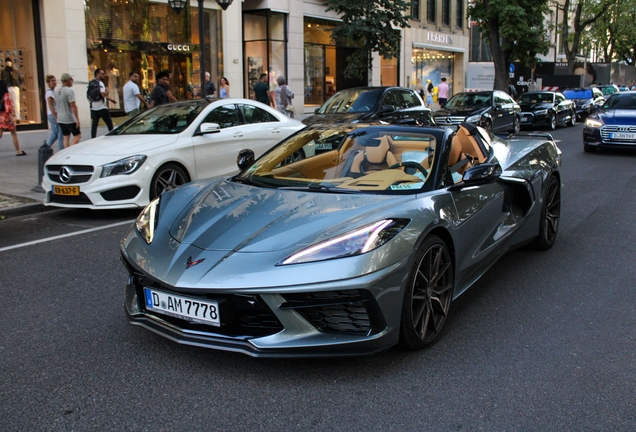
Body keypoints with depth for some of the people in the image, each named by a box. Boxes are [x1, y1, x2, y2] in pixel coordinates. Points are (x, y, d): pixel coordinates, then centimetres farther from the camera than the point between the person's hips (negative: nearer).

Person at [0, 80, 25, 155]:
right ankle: (18, 151, 12)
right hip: (7, 116, -6)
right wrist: (12, 118, -18)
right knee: (14, 134, 6)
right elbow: (9, 107, -18)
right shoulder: (6, 95, -12)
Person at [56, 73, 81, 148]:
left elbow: (57, 106, 18)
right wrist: (77, 119, -19)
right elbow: (73, 106, -20)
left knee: (66, 137, 11)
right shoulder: (69, 91, -15)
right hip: (70, 119, -8)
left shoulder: (58, 91, 11)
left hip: (60, 119, 8)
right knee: (78, 135, 0)